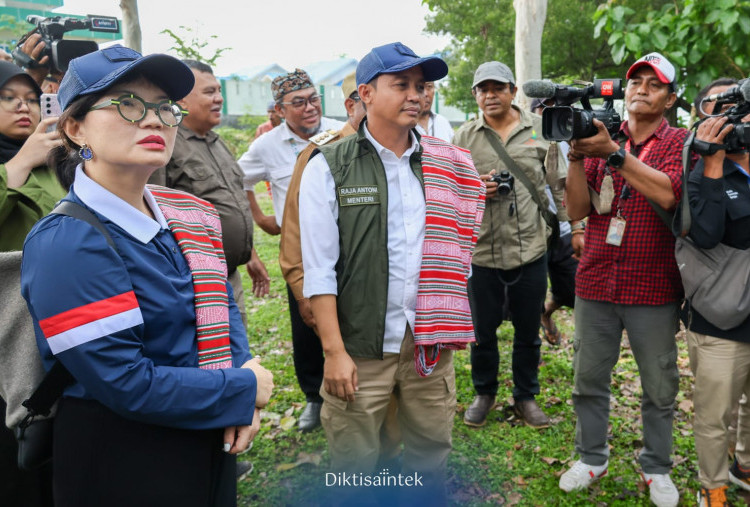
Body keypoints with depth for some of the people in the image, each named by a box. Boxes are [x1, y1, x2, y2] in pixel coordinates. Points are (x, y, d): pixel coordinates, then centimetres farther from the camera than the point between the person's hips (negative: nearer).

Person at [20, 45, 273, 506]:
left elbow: (224, 309, 6)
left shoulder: (186, 216, -1)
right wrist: (244, 390, -15)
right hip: (122, 466, -6)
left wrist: (241, 401, -9)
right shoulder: (65, 243, -22)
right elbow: (128, 384, -24)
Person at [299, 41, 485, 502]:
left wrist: (450, 326, 6)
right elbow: (319, 268, -8)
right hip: (360, 346, -3)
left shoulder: (445, 166, 6)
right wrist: (334, 350, -12)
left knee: (432, 456, 17)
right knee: (355, 467, 11)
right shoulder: (329, 167, -5)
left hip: (430, 343, 4)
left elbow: (459, 247, 11)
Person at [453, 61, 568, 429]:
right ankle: (484, 394, 35)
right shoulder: (465, 137, 4)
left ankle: (526, 396, 34)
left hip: (531, 249, 0)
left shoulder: (541, 131, 5)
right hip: (481, 250, 0)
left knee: (528, 331, 14)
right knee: (482, 330, 13)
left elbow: (560, 184, 8)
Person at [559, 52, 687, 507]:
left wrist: (613, 153, -27)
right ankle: (592, 458, 31)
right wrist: (577, 156, -17)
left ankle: (657, 468, 31)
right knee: (589, 380, 12)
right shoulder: (602, 135, 6)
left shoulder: (678, 142, 0)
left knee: (660, 387, 11)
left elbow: (667, 195, -21)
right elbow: (577, 209, -3)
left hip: (653, 288, -2)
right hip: (596, 283, 2)